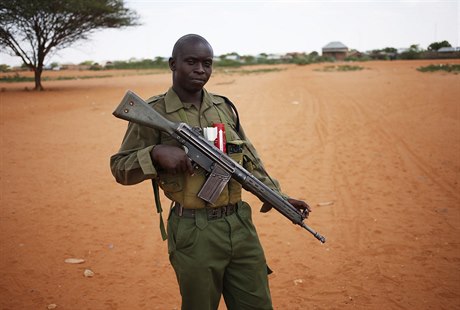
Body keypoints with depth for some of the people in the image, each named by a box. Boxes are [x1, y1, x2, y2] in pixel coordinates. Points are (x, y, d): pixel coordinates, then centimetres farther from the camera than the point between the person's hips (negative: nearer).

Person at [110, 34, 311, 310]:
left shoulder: (224, 107, 9)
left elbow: (249, 160, 16)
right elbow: (120, 168, -4)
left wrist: (278, 196, 9)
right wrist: (156, 153, -21)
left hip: (240, 225, 5)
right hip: (194, 235, -4)